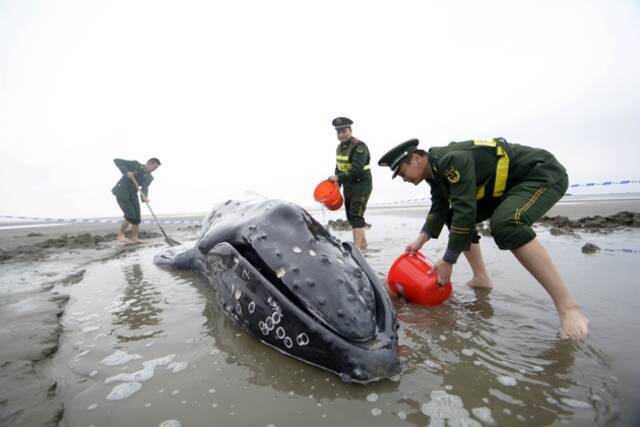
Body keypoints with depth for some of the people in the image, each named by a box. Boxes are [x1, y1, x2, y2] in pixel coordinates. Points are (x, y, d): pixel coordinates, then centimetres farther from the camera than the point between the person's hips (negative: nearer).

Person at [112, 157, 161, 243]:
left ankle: (135, 238, 6)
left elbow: (144, 188, -8)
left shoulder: (149, 177, 6)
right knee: (130, 216, -15)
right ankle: (120, 235, 4)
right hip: (121, 192, -6)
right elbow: (116, 160, -10)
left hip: (132, 194, 6)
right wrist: (126, 172, -25)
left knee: (137, 218, -3)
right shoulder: (135, 164, -6)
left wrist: (145, 197, -30)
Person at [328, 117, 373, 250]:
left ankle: (357, 247, -11)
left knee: (356, 215, -13)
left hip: (361, 185, -9)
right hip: (348, 186, 9)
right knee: (351, 216, 14)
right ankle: (363, 242, 30)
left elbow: (357, 170, -28)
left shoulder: (359, 146, -17)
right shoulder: (340, 147, 10)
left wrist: (338, 178, -28)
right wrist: (337, 183, 6)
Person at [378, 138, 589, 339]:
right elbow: (439, 210, 6)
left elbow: (466, 211, -33)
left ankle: (568, 307, -23)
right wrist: (419, 241, -6)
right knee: (453, 217, 6)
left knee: (505, 224, -35)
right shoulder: (436, 172, 1)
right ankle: (481, 278, 11)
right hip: (507, 183, 10)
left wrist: (447, 261, -27)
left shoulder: (451, 161, -29)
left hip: (543, 173, -9)